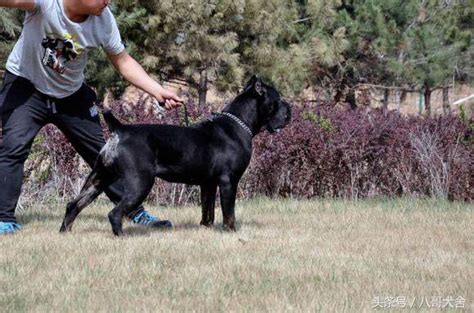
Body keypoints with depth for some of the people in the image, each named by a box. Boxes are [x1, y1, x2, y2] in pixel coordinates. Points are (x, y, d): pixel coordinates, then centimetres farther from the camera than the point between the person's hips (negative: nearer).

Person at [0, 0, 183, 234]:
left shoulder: (103, 19, -19)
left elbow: (123, 62, -5)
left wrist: (158, 91, -14)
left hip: (72, 94, 4)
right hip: (26, 86, -4)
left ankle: (137, 214, 19)